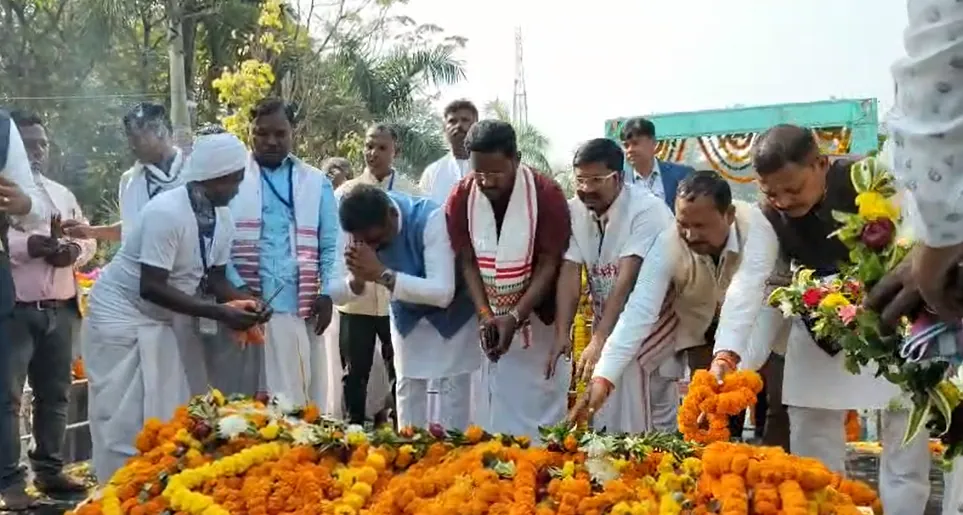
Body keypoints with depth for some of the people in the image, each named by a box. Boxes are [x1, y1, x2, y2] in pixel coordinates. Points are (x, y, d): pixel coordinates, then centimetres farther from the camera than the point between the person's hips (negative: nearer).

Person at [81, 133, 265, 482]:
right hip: (120, 317, -8)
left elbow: (215, 277, 8)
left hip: (158, 321, 8)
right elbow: (151, 288, -29)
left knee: (167, 417, 8)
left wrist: (244, 303, -12)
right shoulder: (167, 212, -26)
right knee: (126, 418, -4)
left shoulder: (223, 220, -1)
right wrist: (220, 313, -30)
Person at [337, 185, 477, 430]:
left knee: (454, 384, -2)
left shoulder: (431, 218, -36)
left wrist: (382, 274, -47)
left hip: (451, 310, -4)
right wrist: (357, 279, -37)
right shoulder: (361, 229, -21)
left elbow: (443, 293, -42)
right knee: (408, 385, 9)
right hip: (407, 313, 4)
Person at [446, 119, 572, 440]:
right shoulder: (460, 198, -6)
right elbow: (467, 263, -5)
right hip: (488, 321, 3)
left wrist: (514, 317, -24)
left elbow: (549, 265, -15)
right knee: (487, 417, 6)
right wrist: (485, 315, -19)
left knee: (540, 411, 1)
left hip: (537, 320, -2)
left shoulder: (547, 195, -15)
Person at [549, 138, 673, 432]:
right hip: (607, 325, 5)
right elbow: (570, 273, -10)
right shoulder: (573, 211, -3)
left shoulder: (647, 210, -21)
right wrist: (562, 333, -21)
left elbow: (627, 279, -28)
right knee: (606, 417, 10)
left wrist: (599, 339, -35)